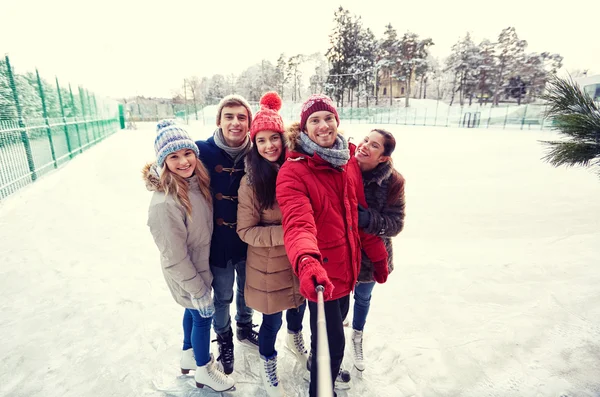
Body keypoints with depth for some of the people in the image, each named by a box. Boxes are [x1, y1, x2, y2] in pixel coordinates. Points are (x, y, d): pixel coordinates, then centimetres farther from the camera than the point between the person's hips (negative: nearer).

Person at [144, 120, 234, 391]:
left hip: (201, 264, 7)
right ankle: (204, 371, 43)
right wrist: (198, 291, -16)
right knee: (203, 316, 14)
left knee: (193, 311, 27)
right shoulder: (165, 203, -34)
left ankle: (189, 356, 55)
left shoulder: (195, 181, -10)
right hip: (187, 276, -7)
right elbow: (175, 257, -26)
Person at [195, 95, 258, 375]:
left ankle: (245, 328, 55)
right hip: (218, 239, -2)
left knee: (247, 290, 24)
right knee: (223, 296, 17)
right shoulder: (203, 150, -15)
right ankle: (224, 339, 47)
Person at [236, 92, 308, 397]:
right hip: (268, 264, -3)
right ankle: (268, 364, 45)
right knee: (272, 319, 14)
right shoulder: (251, 182, -17)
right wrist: (283, 234, -25)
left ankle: (294, 337, 60)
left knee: (299, 304, 26)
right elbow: (245, 230, -15)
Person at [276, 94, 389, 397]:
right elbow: (298, 223, -35)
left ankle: (318, 362, 59)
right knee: (333, 341, 7)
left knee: (336, 321, 29)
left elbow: (359, 213, 7)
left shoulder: (348, 160, 0)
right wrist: (306, 261, -54)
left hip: (348, 265, 7)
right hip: (320, 272, -7)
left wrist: (378, 255, 11)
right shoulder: (292, 171, -20)